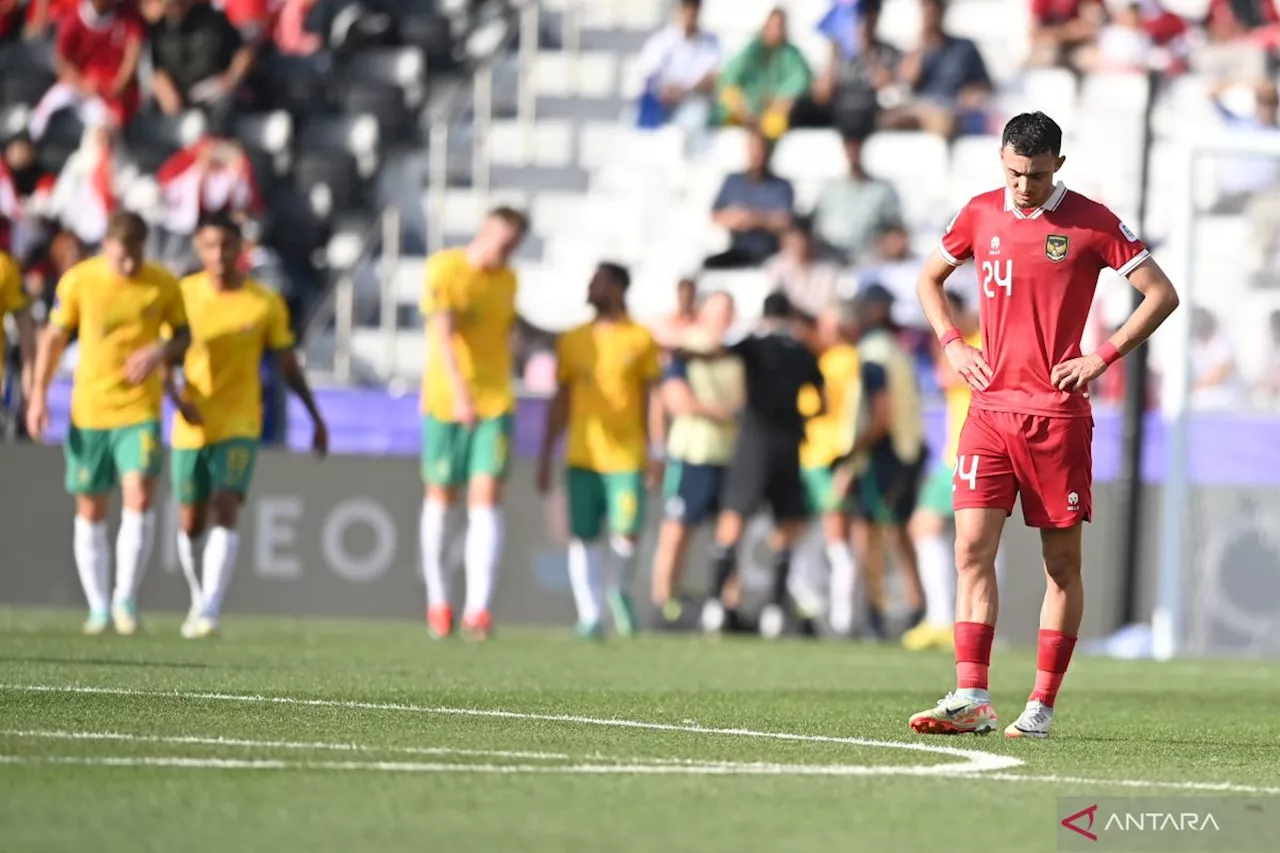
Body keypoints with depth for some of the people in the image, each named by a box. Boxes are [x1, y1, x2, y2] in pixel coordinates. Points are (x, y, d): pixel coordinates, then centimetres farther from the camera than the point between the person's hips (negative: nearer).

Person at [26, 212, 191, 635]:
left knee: (140, 496, -18)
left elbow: (184, 334, 8)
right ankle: (98, 608, 17)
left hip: (140, 410, -1)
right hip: (89, 409, 1)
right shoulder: (78, 281, -5)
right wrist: (39, 394, 0)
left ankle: (126, 597, -6)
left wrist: (161, 351, -14)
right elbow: (54, 336, 4)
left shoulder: (163, 284, -4)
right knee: (91, 510, 6)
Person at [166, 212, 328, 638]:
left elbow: (288, 364, 7)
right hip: (192, 425, 2)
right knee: (191, 522, 9)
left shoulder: (265, 303, -3)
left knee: (225, 511, -19)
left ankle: (209, 612, -25)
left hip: (240, 426, -2)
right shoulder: (183, 295, -1)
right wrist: (177, 397, -19)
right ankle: (199, 599, 33)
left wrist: (316, 417, 8)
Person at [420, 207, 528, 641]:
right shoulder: (444, 270, -9)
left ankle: (478, 608, -15)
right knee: (440, 496, 7)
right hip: (444, 400, -3)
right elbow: (443, 334, -19)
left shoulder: (507, 280, 8)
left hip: (494, 404, 3)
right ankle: (437, 598, 23)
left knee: (485, 499, -9)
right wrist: (460, 393, -31)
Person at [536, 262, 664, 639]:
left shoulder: (640, 339, 2)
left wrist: (655, 452, -4)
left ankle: (621, 590, 18)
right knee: (583, 537, -4)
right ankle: (590, 615, 3)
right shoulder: (573, 340, 10)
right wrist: (545, 456, 12)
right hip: (582, 456, 3)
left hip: (626, 456, -3)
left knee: (626, 533, -11)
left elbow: (651, 397, 3)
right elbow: (561, 400, 14)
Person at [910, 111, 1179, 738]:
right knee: (972, 548, -8)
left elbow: (1162, 294, -2)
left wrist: (1102, 357, -10)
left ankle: (1043, 705, 8)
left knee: (1063, 561, 2)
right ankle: (971, 698, -12)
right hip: (990, 406, 3)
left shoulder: (1091, 223, -4)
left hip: (1058, 413, -3)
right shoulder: (981, 214, 7)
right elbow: (930, 278, 23)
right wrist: (952, 344, 7)